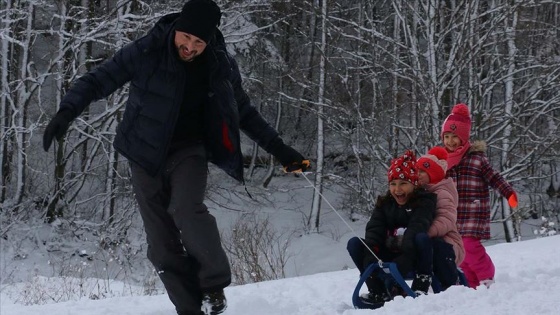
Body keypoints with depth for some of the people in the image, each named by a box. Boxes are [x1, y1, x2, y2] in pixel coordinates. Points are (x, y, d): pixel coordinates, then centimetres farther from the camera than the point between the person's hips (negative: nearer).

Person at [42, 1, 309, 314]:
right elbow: (99, 79, -10)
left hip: (188, 150, 0)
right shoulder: (146, 52, -14)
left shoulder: (221, 65, -6)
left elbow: (245, 113, 9)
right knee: (162, 245, -4)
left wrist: (280, 150, 8)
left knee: (186, 210, -29)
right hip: (147, 155, 0)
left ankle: (214, 284, -11)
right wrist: (68, 111, -27)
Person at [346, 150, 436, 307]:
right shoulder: (384, 203, 8)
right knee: (354, 243, -12)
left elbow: (416, 229, -25)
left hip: (413, 257, -5)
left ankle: (421, 288, -27)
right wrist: (370, 257, -28)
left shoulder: (424, 201, -7)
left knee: (421, 237, -35)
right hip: (389, 256, 5)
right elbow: (374, 230, -8)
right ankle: (379, 292, -19)